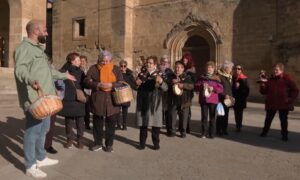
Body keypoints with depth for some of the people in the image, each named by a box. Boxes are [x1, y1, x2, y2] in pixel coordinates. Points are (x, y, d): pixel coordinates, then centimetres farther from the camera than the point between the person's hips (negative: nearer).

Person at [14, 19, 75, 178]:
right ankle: (30, 166, 11)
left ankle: (40, 158, 33)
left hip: (45, 98, 10)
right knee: (33, 131, -2)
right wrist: (31, 80, -46)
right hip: (34, 98, -10)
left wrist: (63, 75, 42)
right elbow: (20, 68, -26)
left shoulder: (39, 48, 23)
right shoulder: (24, 47, -10)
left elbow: (48, 71, 32)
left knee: (43, 129, 18)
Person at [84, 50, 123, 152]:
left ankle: (109, 144, 20)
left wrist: (111, 85, -19)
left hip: (112, 100, 0)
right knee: (97, 123, 9)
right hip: (97, 100, 0)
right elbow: (87, 81, -2)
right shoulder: (93, 68, 5)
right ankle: (98, 143, 25)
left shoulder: (116, 69, 6)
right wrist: (98, 85, -19)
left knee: (111, 124, 5)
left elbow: (121, 83, -1)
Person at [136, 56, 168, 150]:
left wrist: (161, 82, -41)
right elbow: (138, 87, 18)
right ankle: (142, 143, 22)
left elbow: (165, 88, -20)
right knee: (142, 123, 9)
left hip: (154, 103, -3)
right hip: (142, 103, 4)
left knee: (155, 124, 5)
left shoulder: (158, 75, -6)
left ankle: (156, 143, 20)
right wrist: (137, 83, -5)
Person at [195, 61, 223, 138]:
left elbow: (221, 89, -1)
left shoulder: (216, 78, 3)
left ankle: (211, 133, 13)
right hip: (203, 99, 1)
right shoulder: (202, 77, 7)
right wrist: (202, 86, -15)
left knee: (212, 117, 4)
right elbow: (196, 87, 3)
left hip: (213, 100, -1)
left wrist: (213, 88, -16)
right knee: (204, 116, 5)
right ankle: (204, 133, 13)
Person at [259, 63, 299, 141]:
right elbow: (263, 92, 4)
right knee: (268, 119, 11)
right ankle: (264, 132, 25)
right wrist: (263, 84, -12)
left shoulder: (287, 78, -4)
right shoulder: (270, 79, 6)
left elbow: (295, 90, -2)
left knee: (283, 120, 7)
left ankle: (284, 135, 20)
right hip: (271, 103, 3)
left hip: (283, 104, -3)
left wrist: (291, 100, -9)